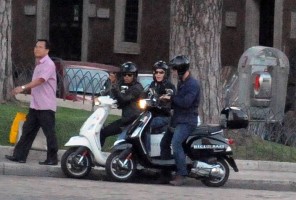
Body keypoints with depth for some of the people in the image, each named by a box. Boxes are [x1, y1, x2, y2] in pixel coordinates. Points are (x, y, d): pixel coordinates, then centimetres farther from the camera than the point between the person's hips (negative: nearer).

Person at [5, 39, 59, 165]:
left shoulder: (48, 64, -14)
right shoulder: (38, 64, 16)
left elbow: (40, 80, -28)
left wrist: (23, 87, -37)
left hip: (46, 106, -9)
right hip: (35, 105, 9)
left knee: (49, 133, -3)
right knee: (28, 130, 8)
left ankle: (52, 159, 2)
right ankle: (19, 155, 10)